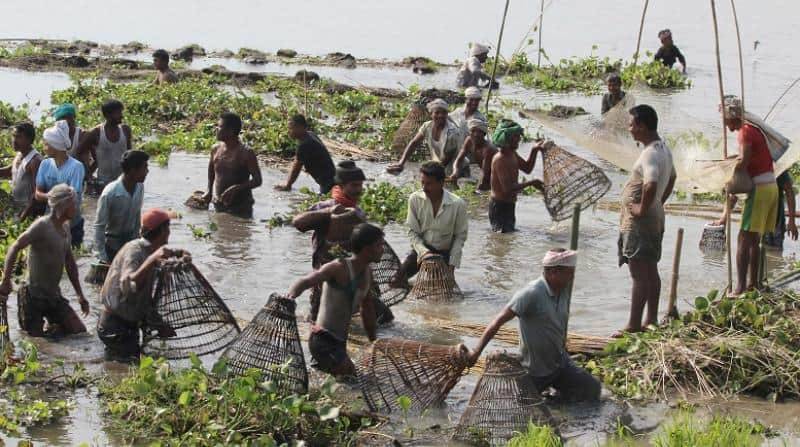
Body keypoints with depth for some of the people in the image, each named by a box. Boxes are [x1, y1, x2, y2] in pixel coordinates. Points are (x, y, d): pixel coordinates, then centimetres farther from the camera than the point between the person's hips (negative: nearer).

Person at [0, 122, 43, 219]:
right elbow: (9, 171, 26)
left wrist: (24, 214, -25)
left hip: (30, 212, -9)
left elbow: (37, 192, -24)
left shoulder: (35, 160, -22)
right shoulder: (18, 155, 6)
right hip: (16, 209, 9)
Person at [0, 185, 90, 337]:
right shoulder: (42, 225, -17)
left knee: (79, 331, 2)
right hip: (34, 297, -7)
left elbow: (70, 263, 17)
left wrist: (80, 295, 17)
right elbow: (14, 248, -20)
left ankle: (51, 330, 23)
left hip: (54, 296, 7)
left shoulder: (65, 227, 9)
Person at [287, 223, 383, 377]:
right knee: (349, 376, -21)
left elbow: (367, 309, 23)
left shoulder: (368, 274, 10)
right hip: (323, 340, -9)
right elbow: (307, 281, -27)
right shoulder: (339, 268, -15)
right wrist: (292, 293, -48)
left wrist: (373, 342, 26)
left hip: (339, 341, 9)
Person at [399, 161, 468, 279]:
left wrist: (452, 264, -12)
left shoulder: (458, 204, -19)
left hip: (444, 253, -2)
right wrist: (424, 252, -23)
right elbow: (412, 232, -8)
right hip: (421, 249, 2)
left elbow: (460, 236, -8)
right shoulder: (415, 199, -15)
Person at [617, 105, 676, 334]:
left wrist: (642, 210, -25)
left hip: (640, 221, -10)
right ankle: (651, 320, 23)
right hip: (655, 217, 10)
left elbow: (651, 185, -38)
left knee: (639, 274, -7)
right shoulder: (663, 148, 10)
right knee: (651, 271, 16)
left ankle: (634, 326, -4)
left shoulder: (650, 154, -22)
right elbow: (671, 178, 26)